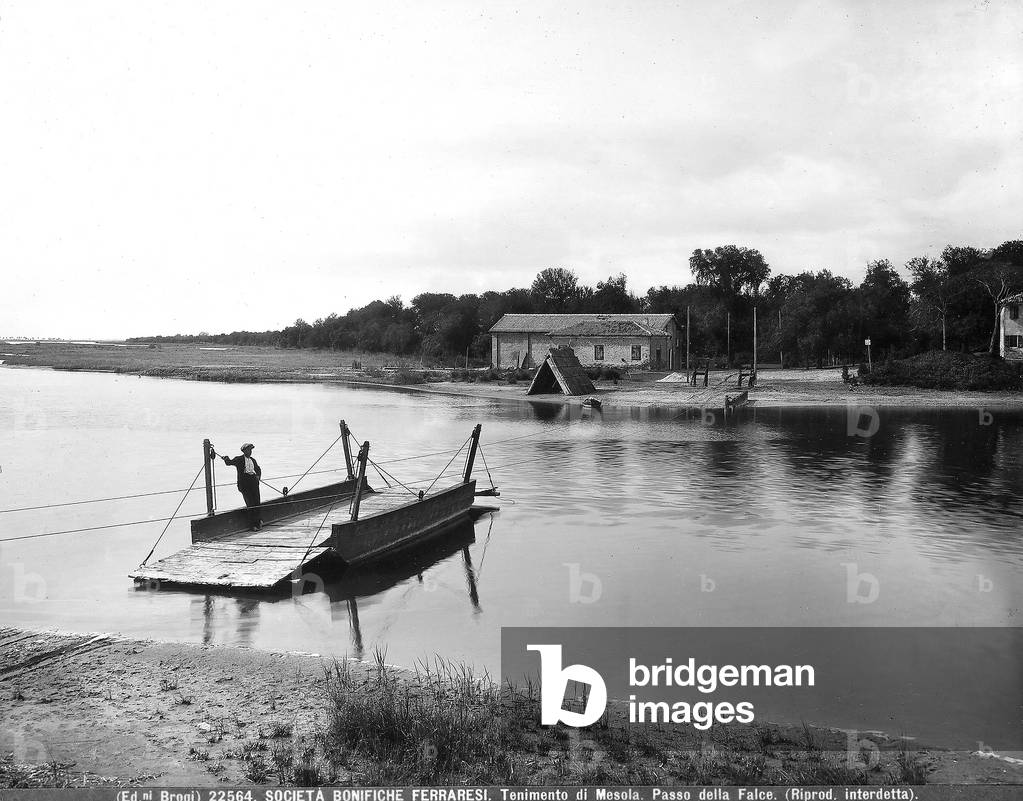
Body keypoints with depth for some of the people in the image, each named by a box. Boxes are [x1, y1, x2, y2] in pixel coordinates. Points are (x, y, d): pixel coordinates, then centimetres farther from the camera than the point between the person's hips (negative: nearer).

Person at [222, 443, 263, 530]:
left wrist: (258, 476, 4)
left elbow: (258, 469, 24)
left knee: (257, 503, 4)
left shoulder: (253, 460, 19)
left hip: (254, 481, 5)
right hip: (244, 483, -5)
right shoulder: (239, 459, 4)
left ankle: (257, 522, 17)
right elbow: (230, 462, -3)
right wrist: (226, 459, -25)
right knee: (250, 504, -8)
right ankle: (252, 524, -2)